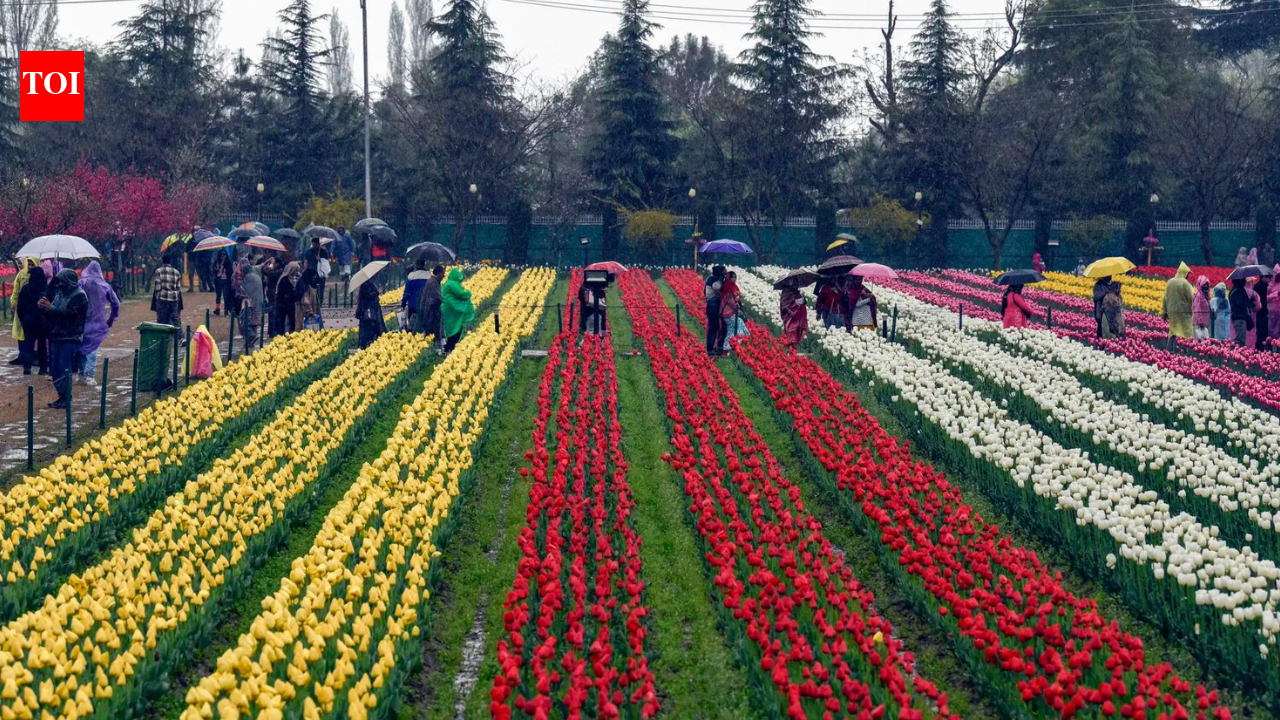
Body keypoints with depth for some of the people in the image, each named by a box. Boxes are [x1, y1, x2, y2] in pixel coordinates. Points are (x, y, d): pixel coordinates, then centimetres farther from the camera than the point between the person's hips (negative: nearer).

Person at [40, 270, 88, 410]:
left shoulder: (79, 296, -8)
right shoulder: (59, 293, 15)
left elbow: (69, 313, -20)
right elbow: (52, 314, 17)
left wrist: (50, 307, -18)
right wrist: (44, 307, -4)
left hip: (69, 338, -8)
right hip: (56, 335, 8)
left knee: (64, 369, -9)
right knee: (55, 368, 9)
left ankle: (66, 399, -5)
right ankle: (62, 397, 17)